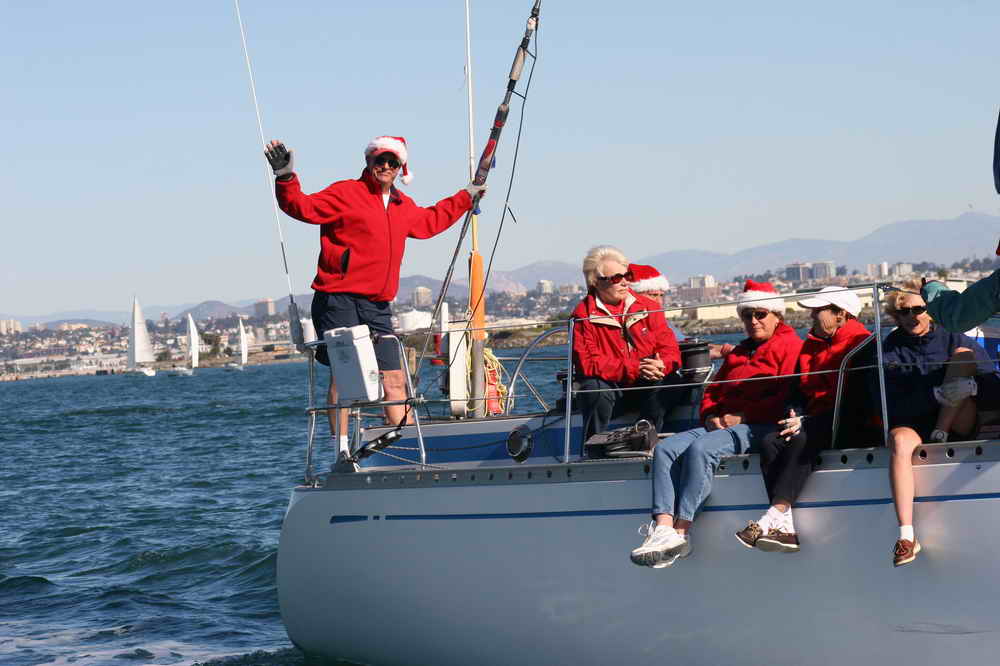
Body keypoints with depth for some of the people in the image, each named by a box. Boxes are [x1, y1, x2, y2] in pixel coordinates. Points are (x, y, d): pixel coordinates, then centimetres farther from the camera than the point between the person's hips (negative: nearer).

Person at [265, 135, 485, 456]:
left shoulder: (403, 207, 20)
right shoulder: (345, 193, -2)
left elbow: (429, 222, 41)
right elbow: (303, 207, -10)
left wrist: (466, 197, 46)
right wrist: (286, 179, -26)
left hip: (377, 307, 7)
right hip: (339, 300, -7)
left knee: (394, 379, 4)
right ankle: (342, 449, -9)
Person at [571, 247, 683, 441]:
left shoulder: (648, 307, 7)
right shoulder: (583, 315, -6)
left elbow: (669, 347, 2)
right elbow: (587, 363, -17)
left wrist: (662, 365, -25)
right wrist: (634, 369, -25)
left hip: (644, 390, 3)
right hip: (608, 388, -3)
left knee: (671, 380, -23)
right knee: (596, 389, -34)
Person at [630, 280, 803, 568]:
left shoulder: (790, 345, 4)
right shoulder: (739, 353, 31)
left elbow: (788, 399, -10)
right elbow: (713, 390, 29)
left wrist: (742, 416, -13)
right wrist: (711, 416, 5)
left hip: (760, 427, -8)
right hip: (723, 425, 8)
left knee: (701, 449, -34)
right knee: (665, 448, -16)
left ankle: (681, 533, -37)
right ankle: (663, 528, -33)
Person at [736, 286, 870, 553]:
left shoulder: (859, 341, -4)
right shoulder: (811, 344, 22)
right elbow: (800, 390, 18)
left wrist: (806, 421, -20)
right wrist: (795, 415, -6)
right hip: (814, 420, 7)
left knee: (802, 439, -35)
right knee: (770, 442, -21)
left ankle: (774, 517, -42)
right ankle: (786, 529, -34)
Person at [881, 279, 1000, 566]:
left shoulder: (954, 339, 4)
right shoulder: (890, 351, 2)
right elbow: (891, 407, -12)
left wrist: (972, 386, -28)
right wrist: (935, 395, -26)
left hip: (958, 425, 1)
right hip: (913, 426, 0)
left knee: (962, 355, -15)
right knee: (900, 440, -38)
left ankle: (941, 435, -22)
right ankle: (906, 535, -47)